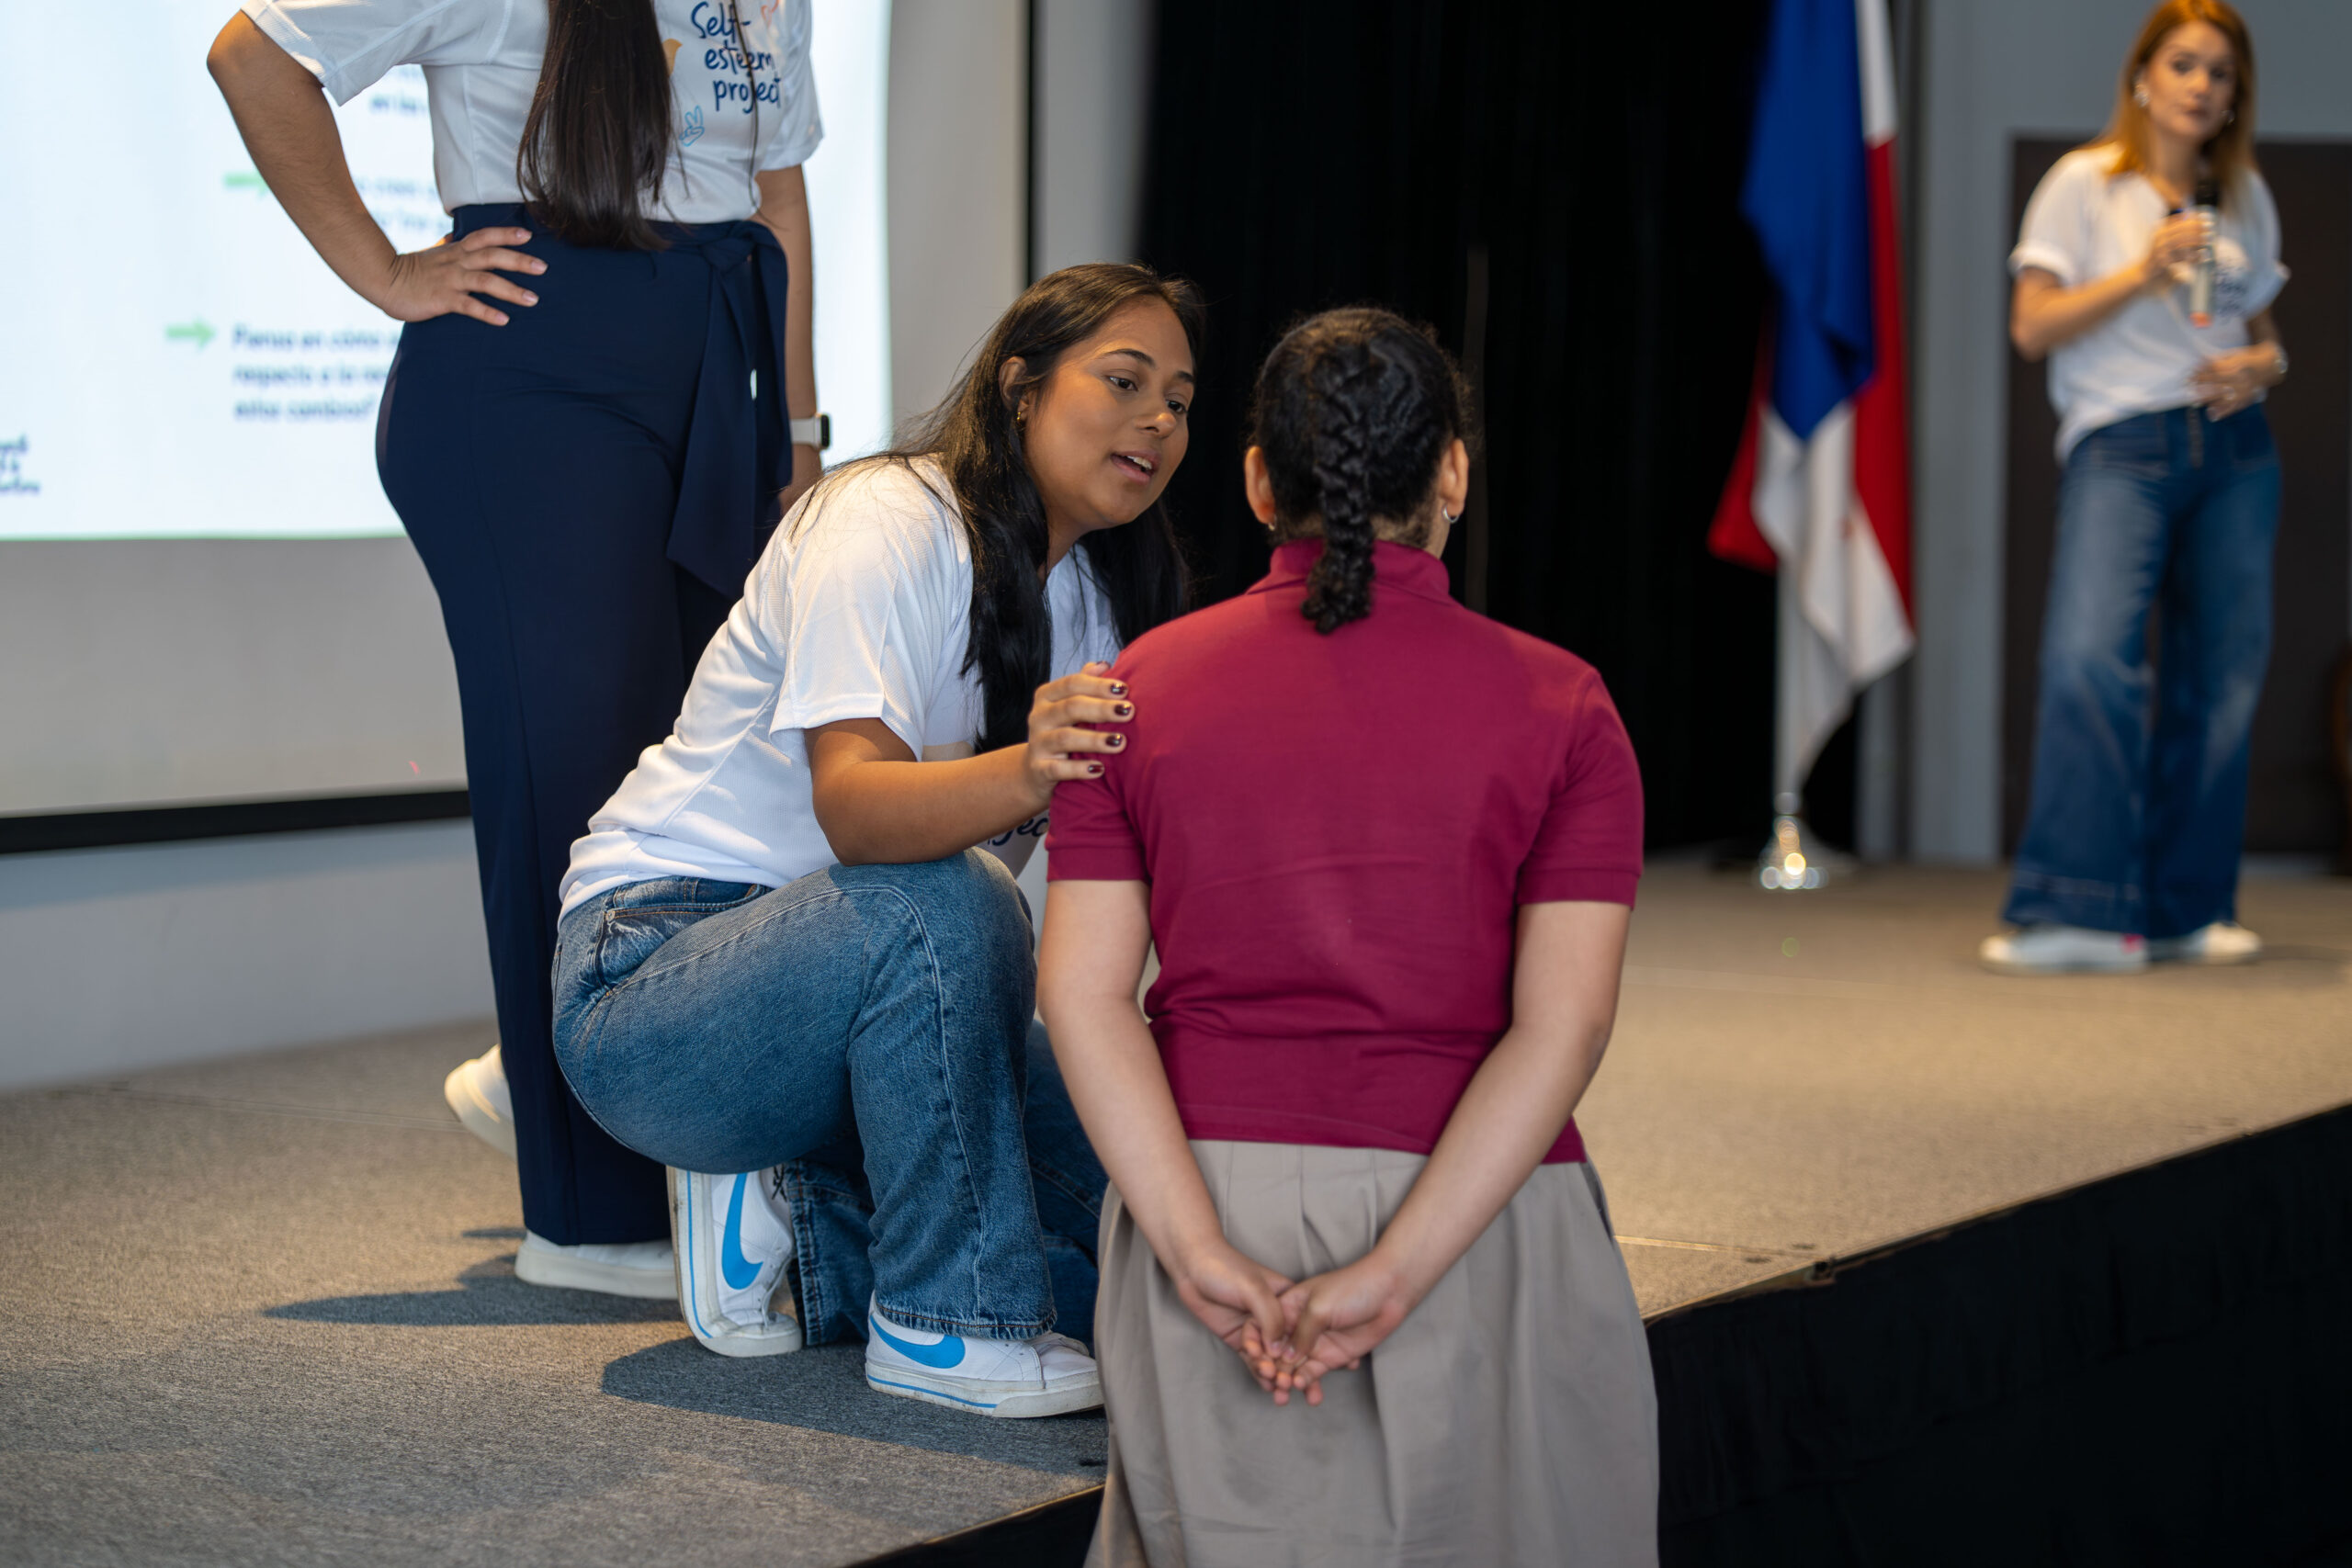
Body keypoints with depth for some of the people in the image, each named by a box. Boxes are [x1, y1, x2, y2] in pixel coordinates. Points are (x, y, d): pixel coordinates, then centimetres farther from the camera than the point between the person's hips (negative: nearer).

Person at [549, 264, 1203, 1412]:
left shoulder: (1094, 596, 7)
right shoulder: (892, 523, -18)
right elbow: (851, 806, -33)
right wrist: (1022, 772, -52)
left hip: (858, 995, 7)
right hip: (651, 977, -7)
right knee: (942, 903, -37)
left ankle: (782, 1226, 5)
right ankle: (941, 1323, -22)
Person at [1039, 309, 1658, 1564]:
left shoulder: (1146, 685, 7)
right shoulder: (1556, 707, 2)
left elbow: (1083, 993, -3)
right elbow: (1562, 1025, -10)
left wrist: (1201, 1252, -10)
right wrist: (1393, 1277, -15)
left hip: (1209, 1189, 2)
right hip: (1475, 1219, -2)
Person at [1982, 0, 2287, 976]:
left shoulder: (2245, 199, 17)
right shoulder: (2085, 183, 4)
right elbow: (2032, 327, -2)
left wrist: (2260, 366, -1)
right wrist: (2142, 273, -13)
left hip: (2236, 447, 5)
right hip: (2120, 441, -5)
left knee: (2222, 675, 2)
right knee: (2090, 657, -22)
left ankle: (2187, 911, 10)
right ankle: (2075, 914, -22)